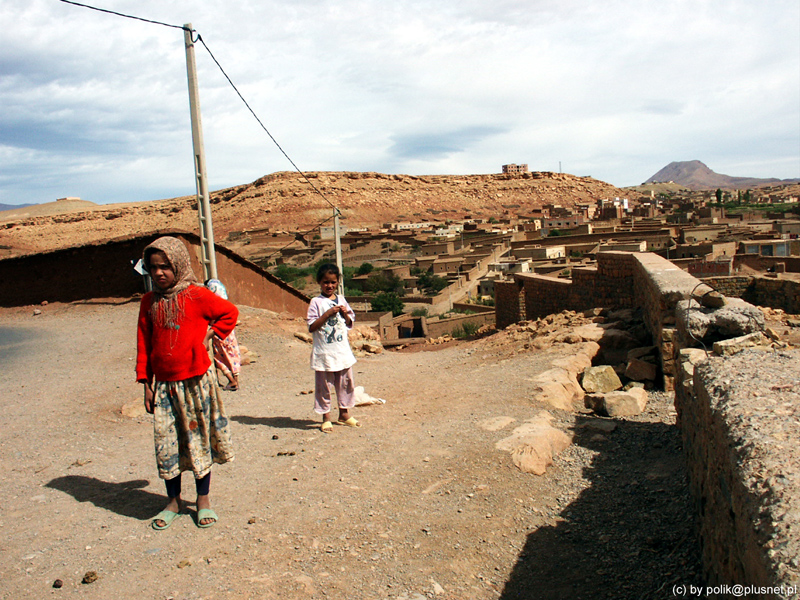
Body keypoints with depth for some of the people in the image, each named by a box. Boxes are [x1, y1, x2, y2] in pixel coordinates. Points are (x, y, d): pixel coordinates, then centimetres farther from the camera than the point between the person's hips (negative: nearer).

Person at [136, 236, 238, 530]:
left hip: (196, 381, -3)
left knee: (199, 439, 8)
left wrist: (210, 334, -5)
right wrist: (146, 384, 6)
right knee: (166, 443, 6)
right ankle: (173, 501, 25)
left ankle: (203, 500, 23)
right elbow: (144, 344, 8)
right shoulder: (149, 301, 4)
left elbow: (230, 312, 5)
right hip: (163, 384, 3)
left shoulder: (196, 295, -8)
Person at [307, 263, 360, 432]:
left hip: (342, 350, 5)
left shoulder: (341, 300, 8)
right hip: (324, 352, -5)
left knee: (346, 383, 13)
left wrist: (345, 314, -6)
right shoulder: (317, 302, -7)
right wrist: (328, 314, -20)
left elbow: (350, 324, 14)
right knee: (324, 385, 3)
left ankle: (344, 414, 28)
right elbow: (312, 327, -14)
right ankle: (326, 417, 16)